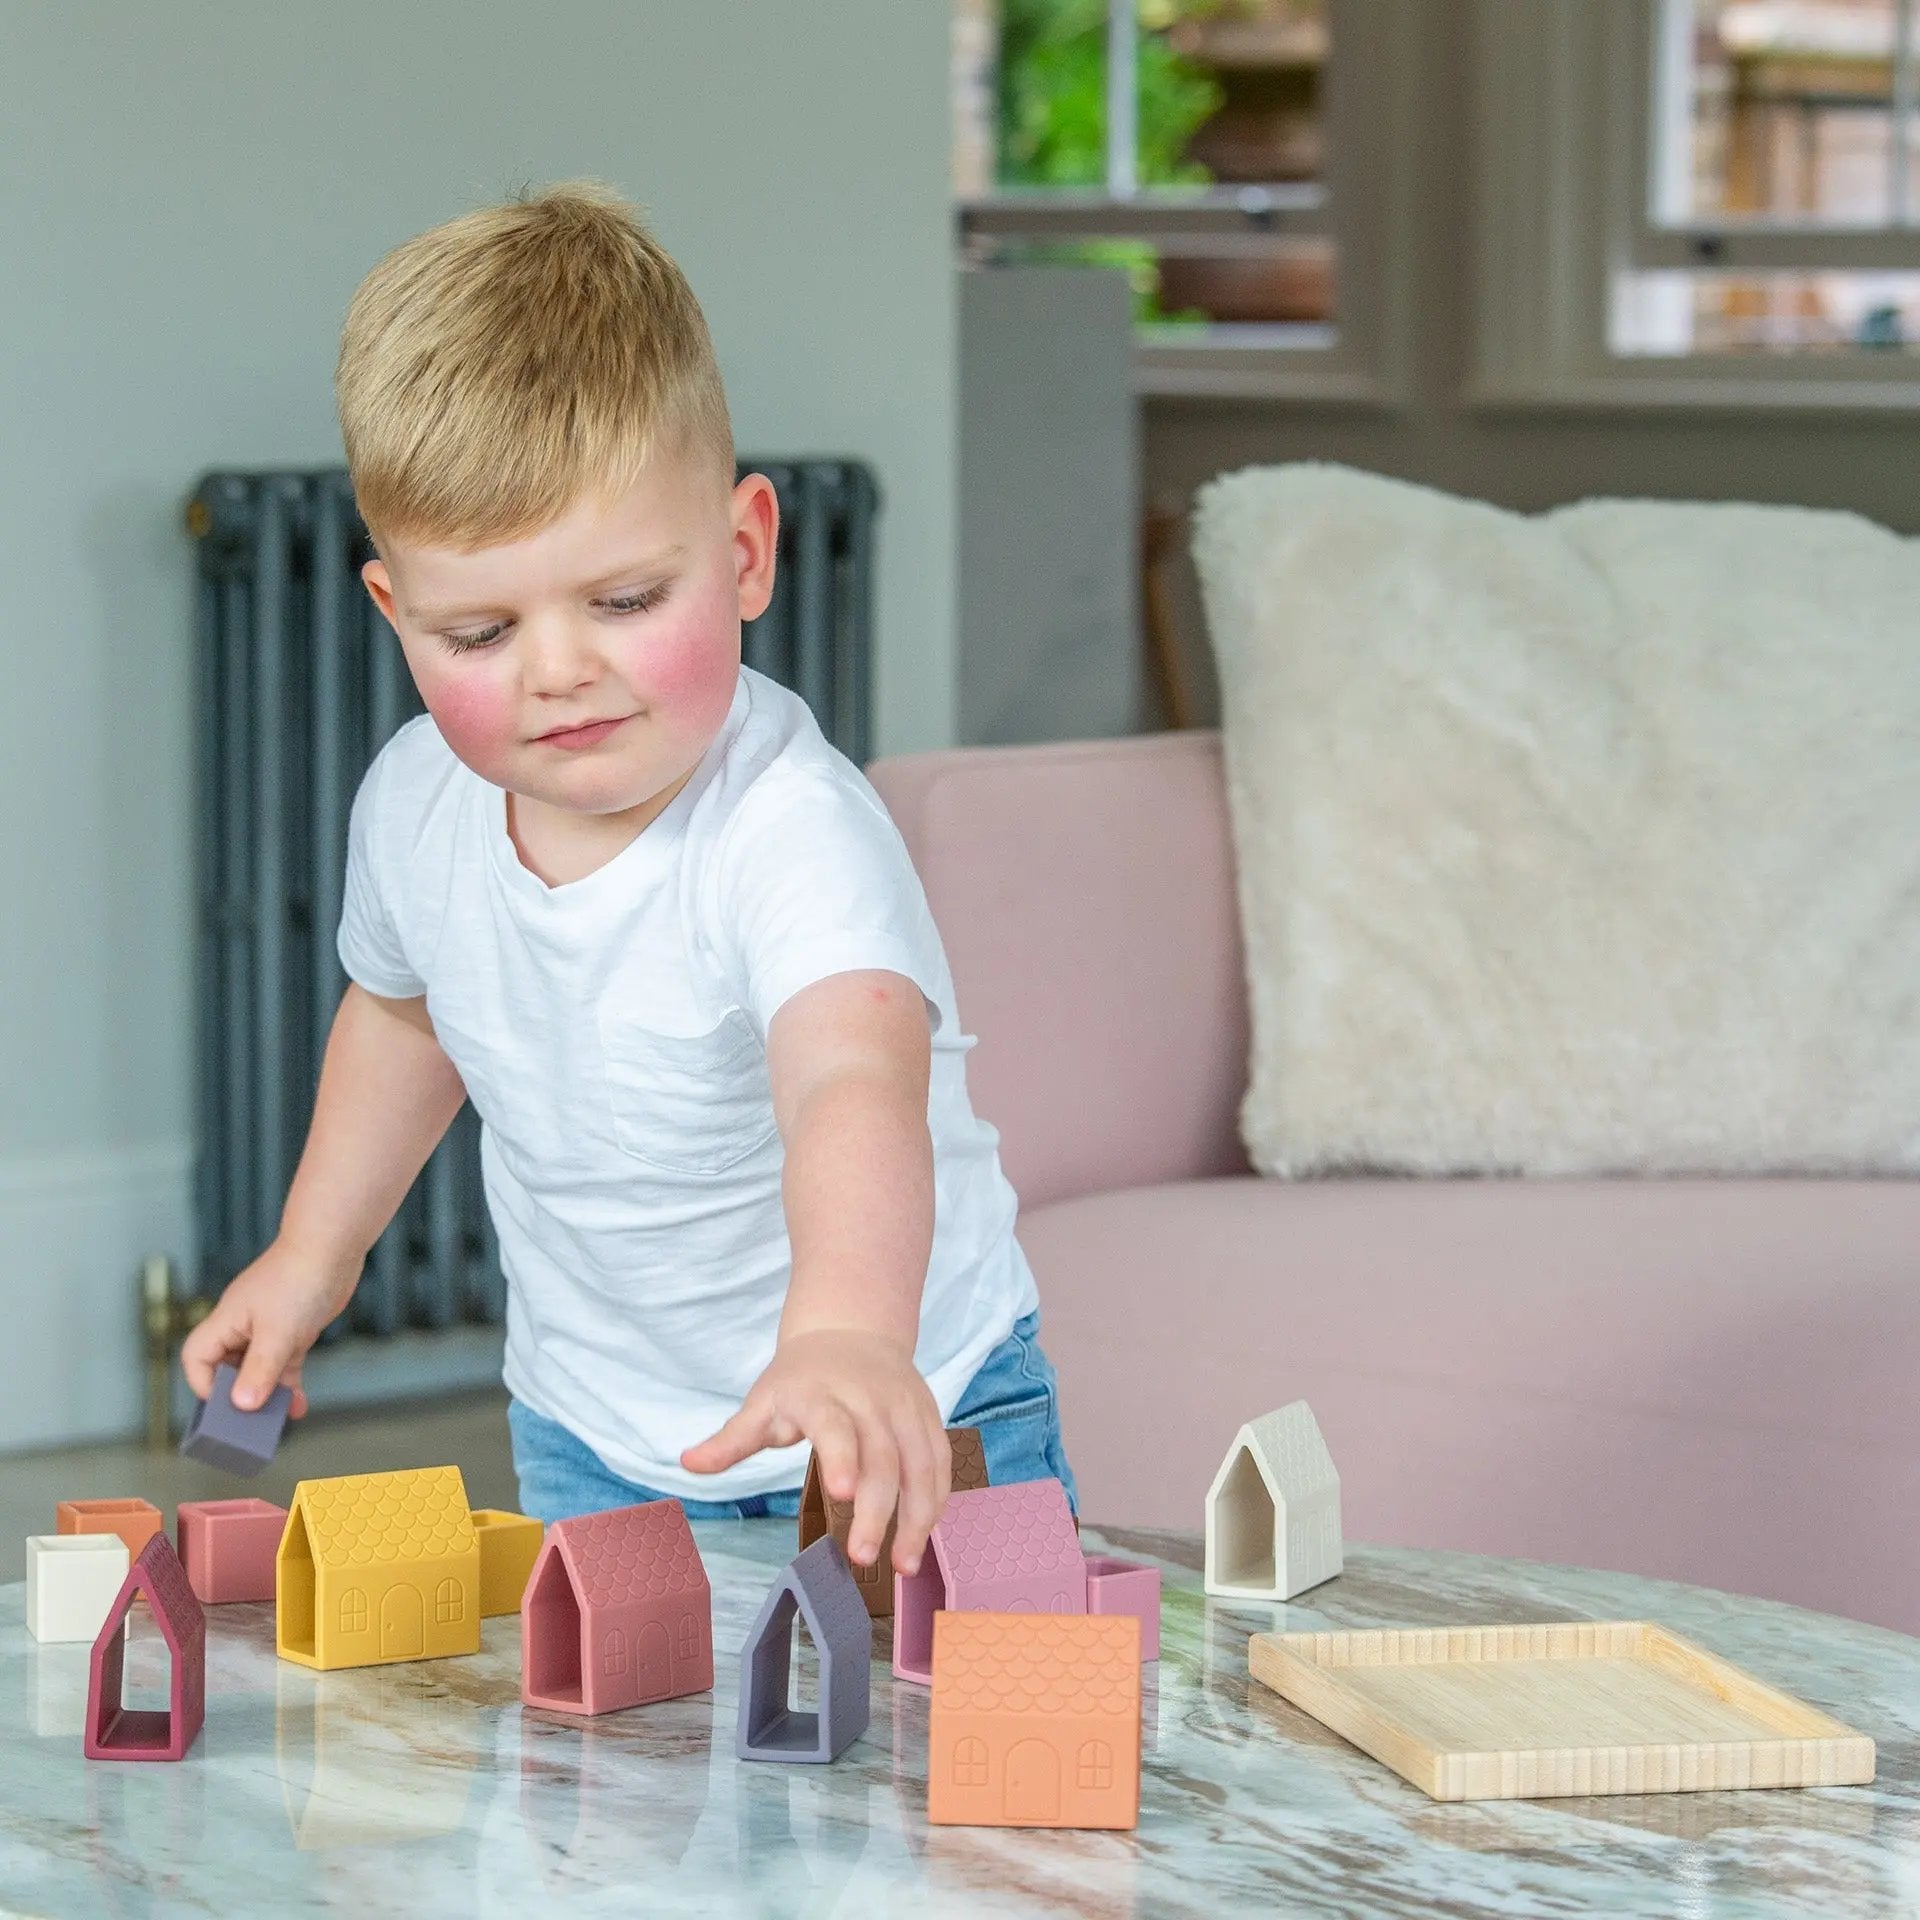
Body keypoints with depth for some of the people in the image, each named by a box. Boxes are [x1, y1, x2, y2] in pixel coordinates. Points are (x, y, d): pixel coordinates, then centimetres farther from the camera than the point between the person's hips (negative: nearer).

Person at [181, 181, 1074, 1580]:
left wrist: (849, 1329, -69)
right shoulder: (416, 805, -10)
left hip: (913, 1423, -5)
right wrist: (313, 1252, 15)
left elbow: (855, 1083, -51)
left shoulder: (789, 830, -31)